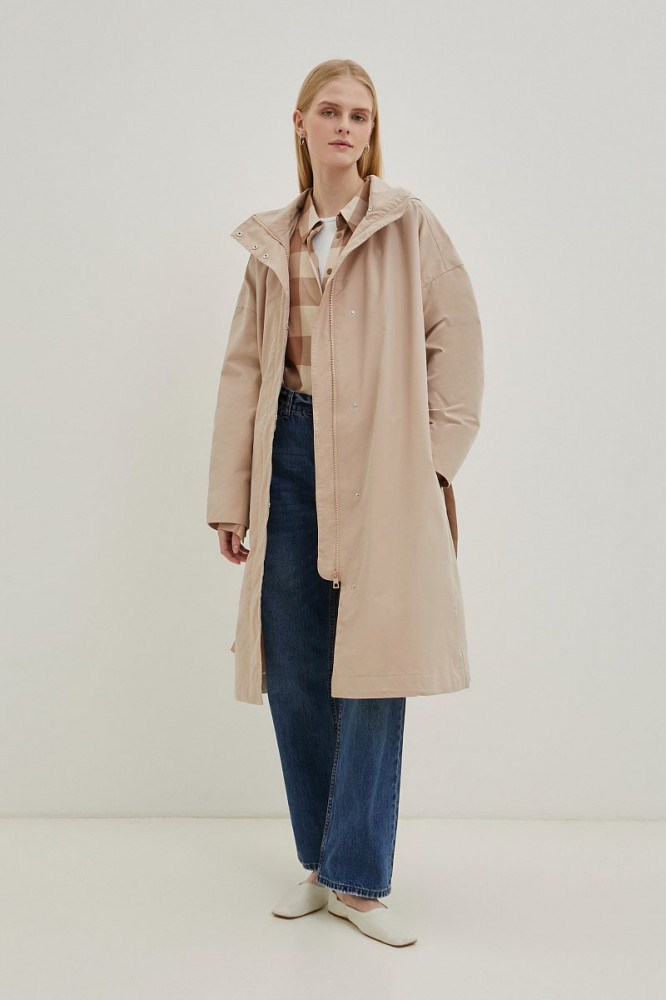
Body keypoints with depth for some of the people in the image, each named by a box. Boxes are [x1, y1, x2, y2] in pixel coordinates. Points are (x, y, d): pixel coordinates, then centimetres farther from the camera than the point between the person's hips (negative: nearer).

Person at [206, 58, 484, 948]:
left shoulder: (411, 226, 4)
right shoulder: (271, 244, 14)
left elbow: (457, 336, 0)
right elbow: (243, 368, 12)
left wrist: (436, 454, -7)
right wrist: (229, 496, 8)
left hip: (380, 463, -4)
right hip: (292, 453, 4)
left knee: (373, 663, -5)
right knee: (294, 668, 6)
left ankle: (358, 879, 7)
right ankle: (320, 863, 21)